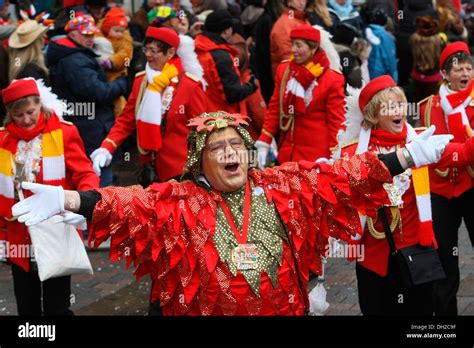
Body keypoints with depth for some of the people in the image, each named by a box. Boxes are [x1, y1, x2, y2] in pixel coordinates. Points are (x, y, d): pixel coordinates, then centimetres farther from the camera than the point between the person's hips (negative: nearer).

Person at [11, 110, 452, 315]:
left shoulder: (283, 186, 1)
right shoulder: (178, 201, -7)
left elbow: (341, 176, -2)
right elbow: (128, 203, -20)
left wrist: (408, 156, -7)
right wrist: (67, 199, -36)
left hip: (283, 308, 2)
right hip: (209, 309, -2)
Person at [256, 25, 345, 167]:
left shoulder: (331, 79, -7)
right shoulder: (284, 70, 6)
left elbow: (336, 123, -6)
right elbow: (274, 109, 11)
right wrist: (264, 143, 5)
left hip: (317, 155, -4)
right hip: (286, 152, 5)